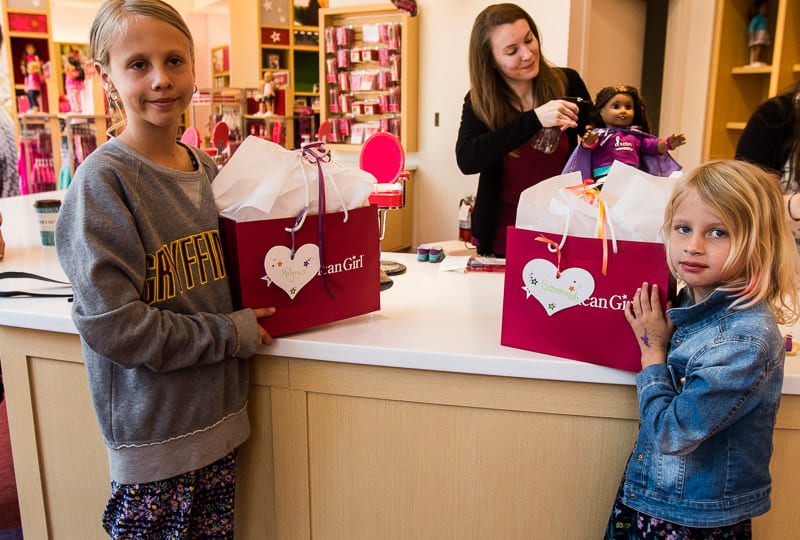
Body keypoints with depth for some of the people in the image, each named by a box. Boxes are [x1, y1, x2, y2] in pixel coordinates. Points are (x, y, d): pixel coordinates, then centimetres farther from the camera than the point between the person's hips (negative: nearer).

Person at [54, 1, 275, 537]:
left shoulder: (207, 169, 4)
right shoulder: (103, 180, -15)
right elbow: (112, 325, -20)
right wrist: (232, 332, -15)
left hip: (217, 412, 6)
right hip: (153, 429, -6)